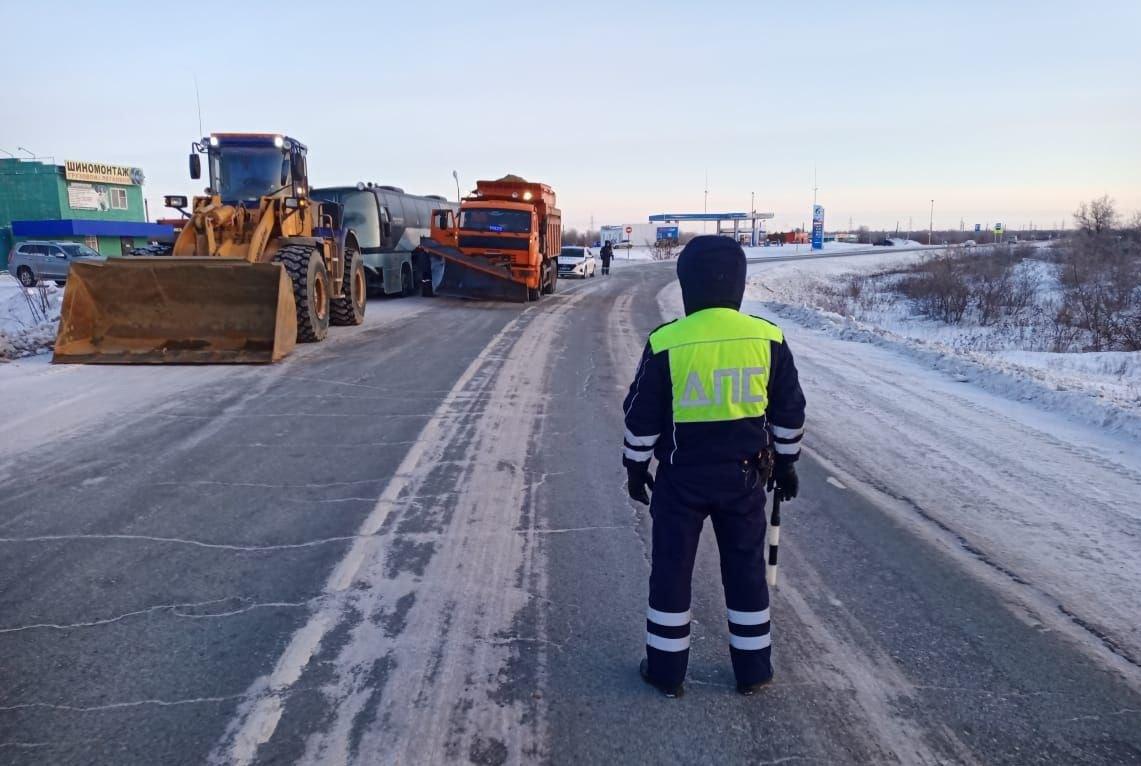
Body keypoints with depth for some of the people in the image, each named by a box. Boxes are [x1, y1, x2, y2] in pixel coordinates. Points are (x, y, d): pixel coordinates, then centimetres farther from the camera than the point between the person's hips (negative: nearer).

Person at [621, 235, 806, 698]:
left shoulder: (666, 343, -14)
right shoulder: (768, 339, -7)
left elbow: (642, 416, -6)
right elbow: (789, 411, 4)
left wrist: (636, 466, 8)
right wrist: (786, 462, 18)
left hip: (681, 477, -2)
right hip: (744, 475, 2)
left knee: (671, 569, 12)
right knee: (746, 569, 16)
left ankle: (666, 670, 23)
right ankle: (752, 670, 28)